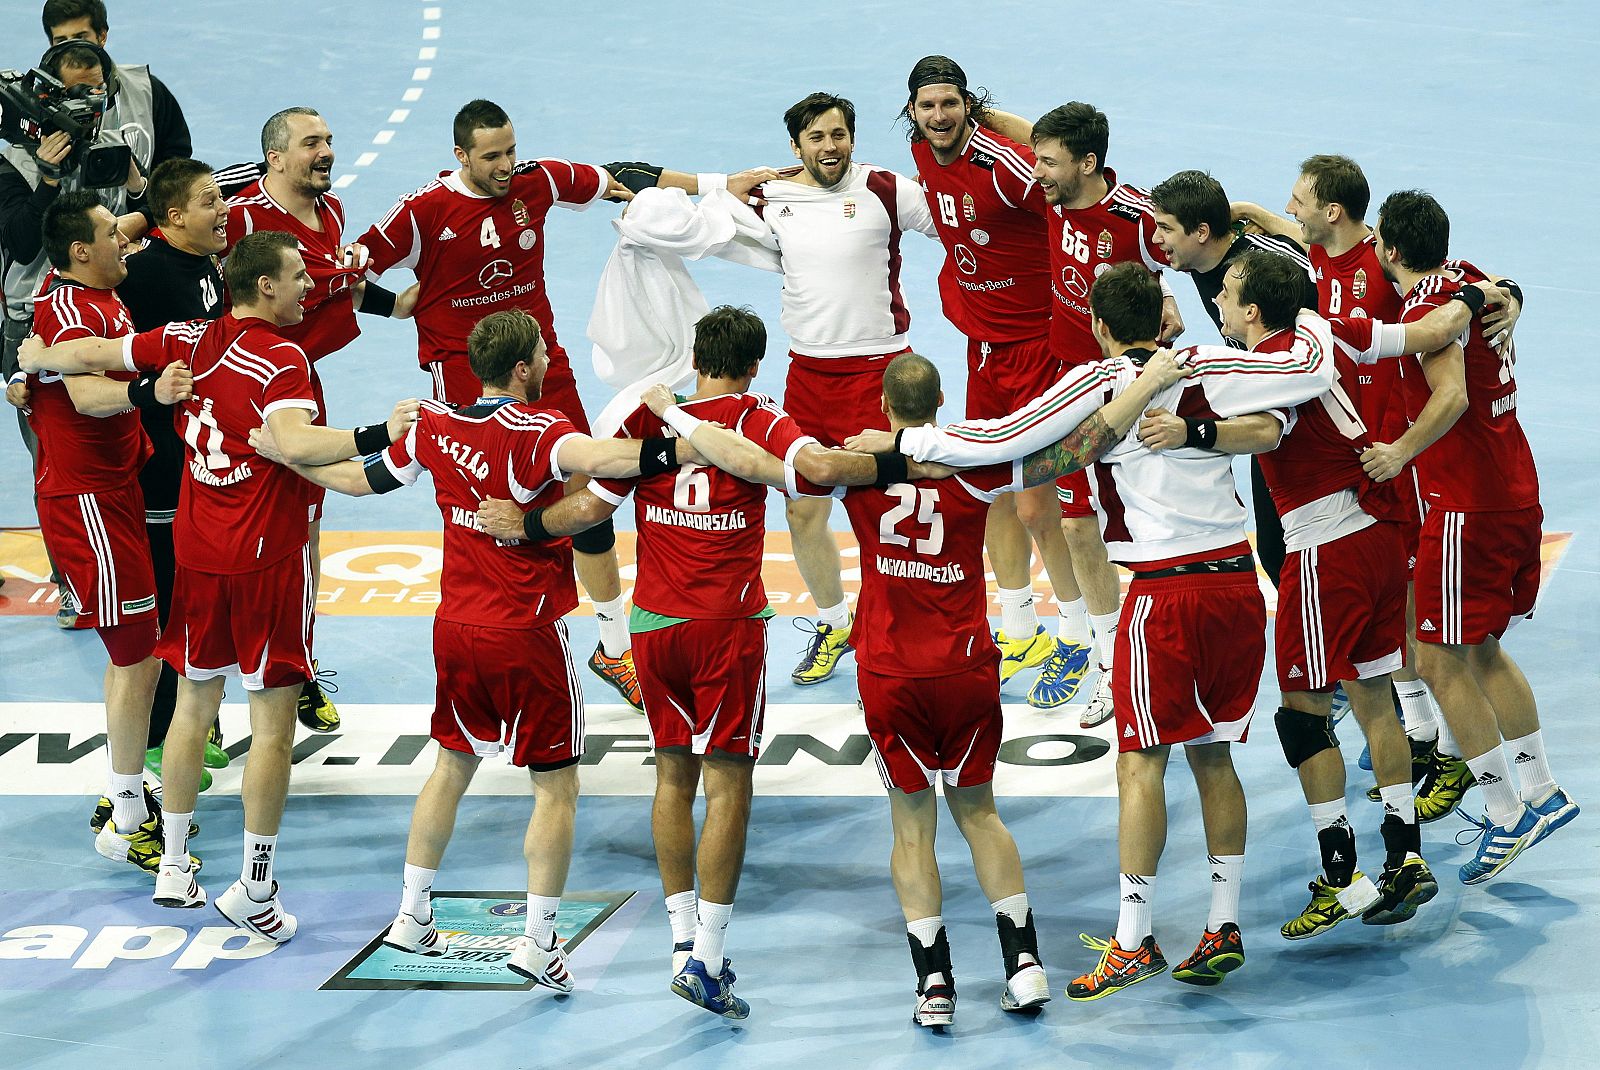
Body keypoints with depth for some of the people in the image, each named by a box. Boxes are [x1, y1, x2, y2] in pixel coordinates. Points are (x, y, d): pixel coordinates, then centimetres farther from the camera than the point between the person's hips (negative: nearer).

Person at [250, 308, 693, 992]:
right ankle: (538, 940, 1)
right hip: (526, 637, -6)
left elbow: (361, 478, 14)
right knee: (556, 788, 4)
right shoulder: (535, 432, -18)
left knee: (453, 766, 22)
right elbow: (597, 459, -39)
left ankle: (412, 917, 26)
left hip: (456, 628, 6)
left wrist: (283, 454, 28)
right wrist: (686, 449, -49)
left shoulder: (435, 426, 1)